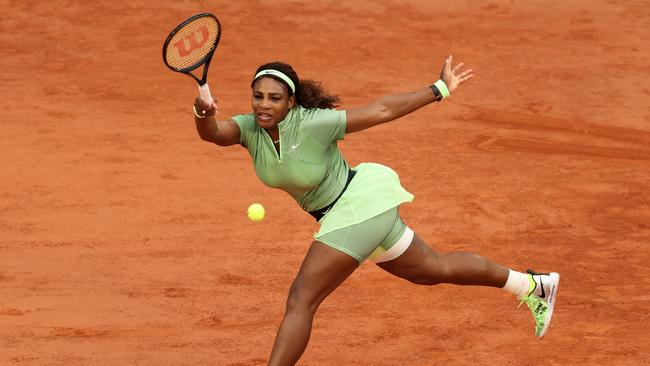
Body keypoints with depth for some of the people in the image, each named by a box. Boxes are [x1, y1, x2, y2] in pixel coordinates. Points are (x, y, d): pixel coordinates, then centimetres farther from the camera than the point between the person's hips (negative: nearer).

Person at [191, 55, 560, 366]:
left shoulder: (312, 124, -25)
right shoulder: (249, 128, -9)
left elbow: (381, 110, -17)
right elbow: (213, 132, -30)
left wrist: (441, 89, -11)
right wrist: (203, 114, -54)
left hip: (359, 204, -8)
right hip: (347, 211, 8)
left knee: (301, 300, -13)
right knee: (435, 269, 23)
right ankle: (532, 285, 39)